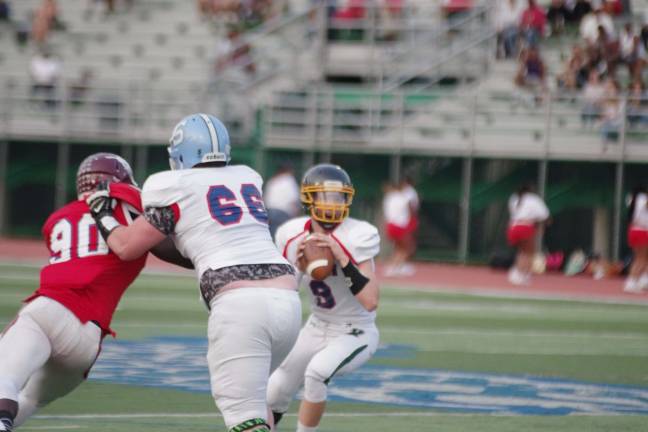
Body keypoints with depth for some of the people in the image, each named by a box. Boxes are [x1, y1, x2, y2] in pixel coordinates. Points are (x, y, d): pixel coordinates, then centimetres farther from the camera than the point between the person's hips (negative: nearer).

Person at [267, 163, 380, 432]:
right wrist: (298, 267, -18)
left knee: (317, 372, -33)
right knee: (273, 396, 7)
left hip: (355, 334, -6)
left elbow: (370, 301, -30)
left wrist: (343, 259, -36)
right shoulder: (292, 234, -8)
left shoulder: (357, 237, -23)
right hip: (316, 329, 6)